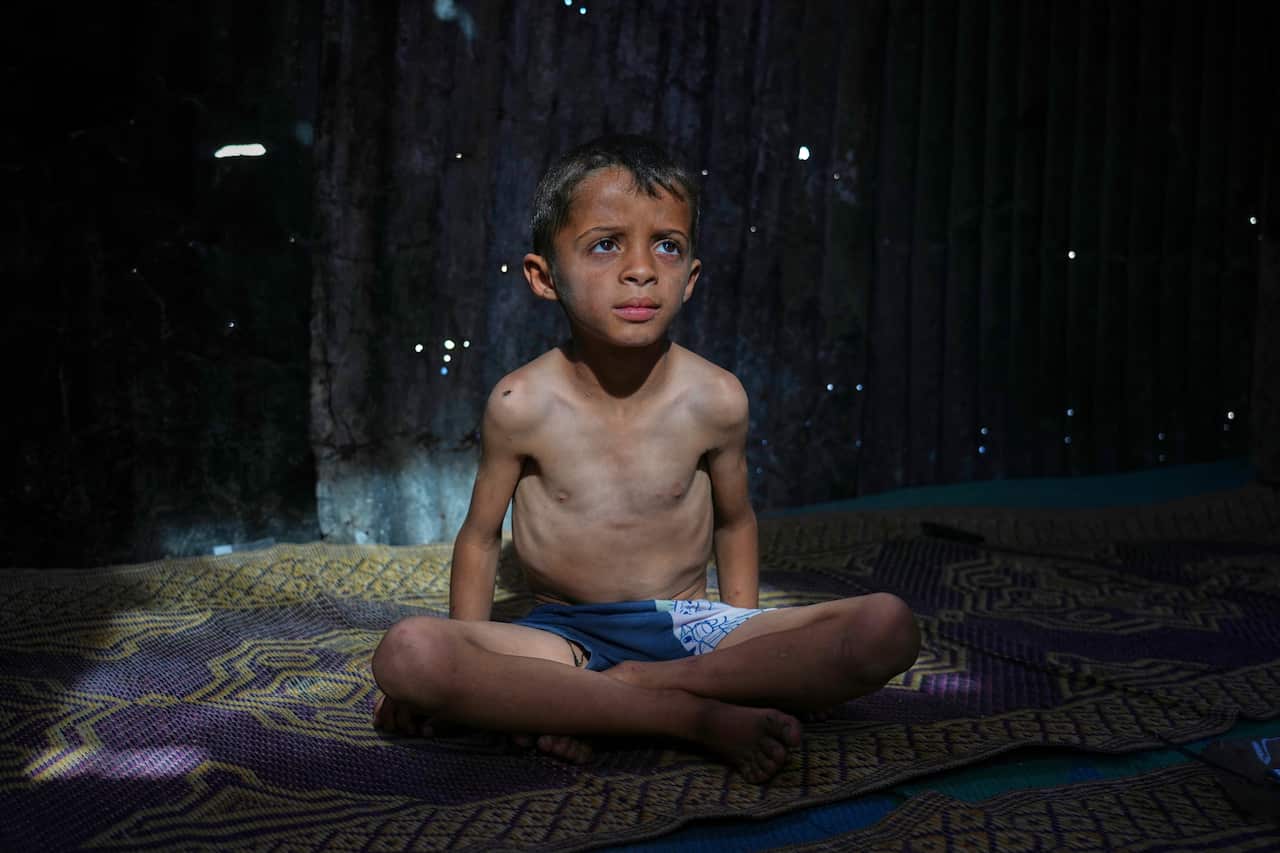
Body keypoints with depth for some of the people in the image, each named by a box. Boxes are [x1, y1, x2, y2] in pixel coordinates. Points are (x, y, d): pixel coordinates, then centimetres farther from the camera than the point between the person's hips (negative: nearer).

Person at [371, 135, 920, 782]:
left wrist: (750, 650, 8)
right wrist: (472, 674, 1)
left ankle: (629, 687, -20)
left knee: (888, 628, -21)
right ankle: (699, 716, -27)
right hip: (563, 637, -1)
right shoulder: (522, 404, -10)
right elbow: (480, 536, 3)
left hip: (689, 630, 2)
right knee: (405, 652, -33)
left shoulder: (716, 399, -6)